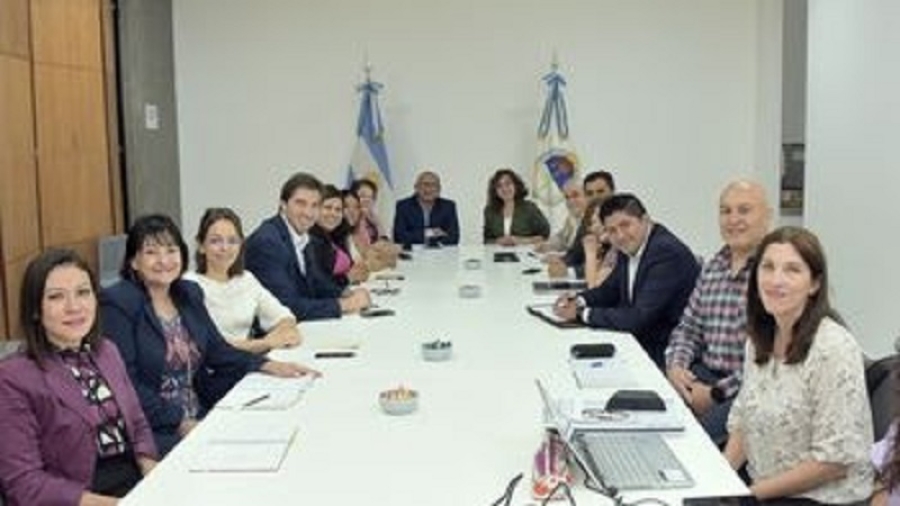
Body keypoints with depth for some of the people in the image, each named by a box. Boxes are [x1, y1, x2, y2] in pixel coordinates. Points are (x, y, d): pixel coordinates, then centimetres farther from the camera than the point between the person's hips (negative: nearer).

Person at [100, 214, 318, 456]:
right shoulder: (117, 303, -9)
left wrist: (268, 365, -2)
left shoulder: (189, 293, 12)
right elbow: (126, 382, -15)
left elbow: (217, 350, 13)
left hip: (199, 416, 7)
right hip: (151, 430, -7)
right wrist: (180, 423, -20)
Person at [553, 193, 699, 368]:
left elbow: (639, 318, -27)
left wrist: (583, 314, -18)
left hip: (665, 354, -7)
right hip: (639, 342, 7)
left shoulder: (667, 253, -23)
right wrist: (579, 301, -2)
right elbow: (611, 290, 18)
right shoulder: (629, 248, 2)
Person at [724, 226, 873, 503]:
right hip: (761, 487, 6)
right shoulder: (760, 339, 4)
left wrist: (753, 491, -15)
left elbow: (836, 459, -18)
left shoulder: (834, 348, -18)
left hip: (823, 497, -6)